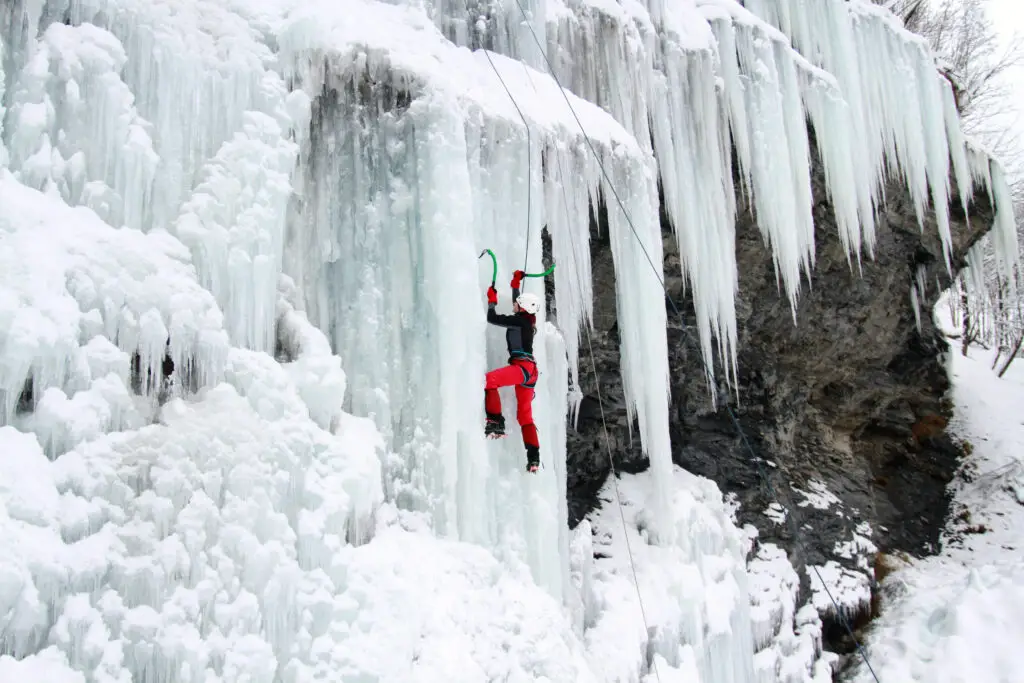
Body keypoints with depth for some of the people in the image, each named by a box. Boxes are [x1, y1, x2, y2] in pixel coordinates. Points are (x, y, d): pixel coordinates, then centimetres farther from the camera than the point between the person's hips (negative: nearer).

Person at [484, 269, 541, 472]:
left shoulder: (518, 321, -8)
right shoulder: (527, 319, 17)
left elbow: (492, 318, -6)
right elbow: (518, 302, 37)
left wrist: (492, 300, 10)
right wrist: (516, 284, 43)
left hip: (522, 367, -10)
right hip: (528, 371, 10)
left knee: (489, 379, -27)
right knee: (525, 415, 12)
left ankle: (496, 423, -30)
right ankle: (534, 458, 10)